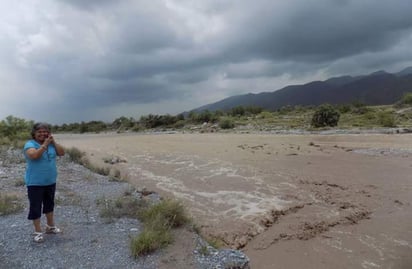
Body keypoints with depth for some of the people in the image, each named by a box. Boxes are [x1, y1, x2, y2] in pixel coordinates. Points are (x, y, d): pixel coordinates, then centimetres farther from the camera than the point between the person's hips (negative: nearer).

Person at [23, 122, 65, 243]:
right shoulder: (30, 144, -12)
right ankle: (38, 232, 13)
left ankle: (50, 226, 34)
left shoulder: (51, 144, 3)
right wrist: (45, 145, -26)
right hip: (35, 183, -6)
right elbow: (34, 155, -29)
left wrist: (53, 142, -12)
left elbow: (62, 153, -5)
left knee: (49, 204, 19)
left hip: (50, 182, 6)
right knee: (36, 207, 2)